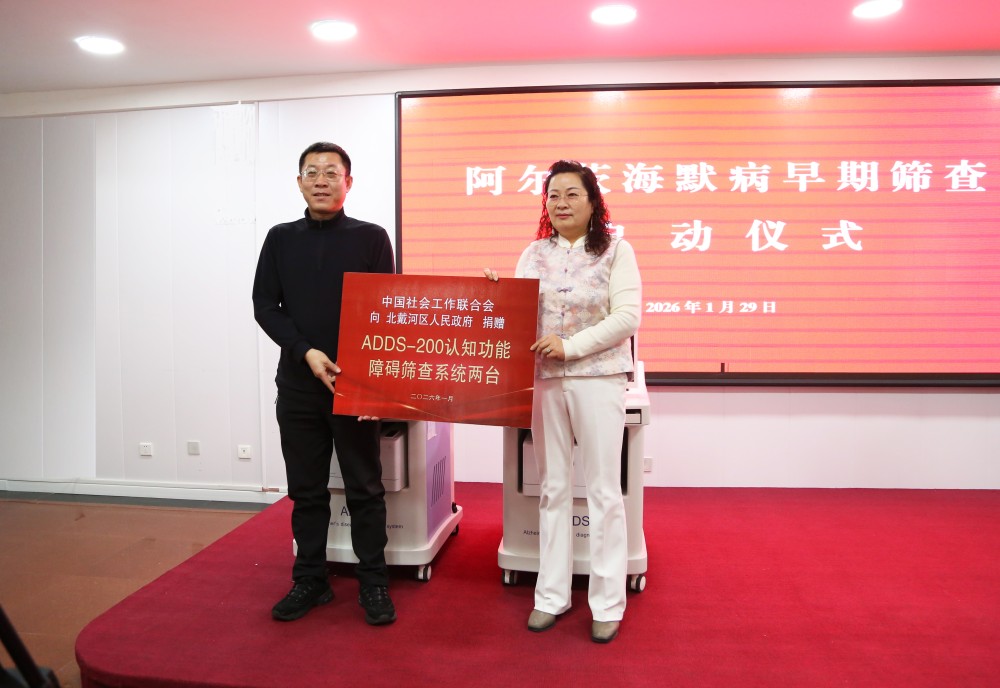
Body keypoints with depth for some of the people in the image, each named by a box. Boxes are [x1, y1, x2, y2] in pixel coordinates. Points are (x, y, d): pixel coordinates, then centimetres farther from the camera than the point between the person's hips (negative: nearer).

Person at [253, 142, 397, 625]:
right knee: (305, 489, 11)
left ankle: (373, 583, 16)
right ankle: (310, 580, 24)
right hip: (298, 382, 3)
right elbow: (265, 306, 5)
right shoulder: (281, 239, 10)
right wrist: (307, 353, -11)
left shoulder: (370, 238, 2)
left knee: (364, 487, 4)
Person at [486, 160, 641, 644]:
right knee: (553, 489, 11)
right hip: (544, 381, 3)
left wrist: (569, 346, -17)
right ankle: (551, 595, 23)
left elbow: (626, 317, -10)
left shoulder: (616, 251, -1)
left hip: (598, 380, -3)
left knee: (604, 491, 3)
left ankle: (608, 603, 16)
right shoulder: (534, 254, 9)